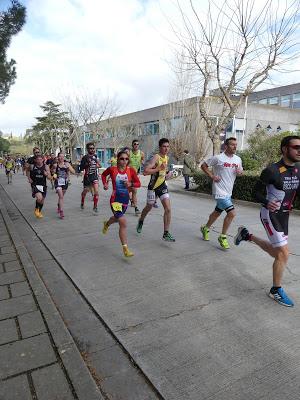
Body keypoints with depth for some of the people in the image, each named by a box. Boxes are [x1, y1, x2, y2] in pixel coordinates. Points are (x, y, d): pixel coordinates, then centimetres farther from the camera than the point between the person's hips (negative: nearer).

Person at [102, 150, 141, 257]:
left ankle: (106, 224, 63)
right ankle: (125, 249, -6)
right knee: (123, 223, -13)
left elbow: (138, 183, 2)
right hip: (115, 198, -4)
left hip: (126, 198, 4)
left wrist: (131, 184, -17)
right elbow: (103, 175, 14)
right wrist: (105, 184, -2)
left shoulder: (131, 170, -3)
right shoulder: (112, 169, -7)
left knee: (117, 218, 28)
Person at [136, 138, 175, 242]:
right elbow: (145, 171, -29)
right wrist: (159, 168, -31)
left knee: (168, 209, -8)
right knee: (149, 207, 15)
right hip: (153, 187, -5)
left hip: (162, 186, 5)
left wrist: (168, 173, 7)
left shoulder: (167, 158, 6)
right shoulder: (156, 157, -19)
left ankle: (166, 233, -1)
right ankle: (141, 222, 47)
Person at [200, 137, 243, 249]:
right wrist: (212, 176, -13)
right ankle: (223, 237, 2)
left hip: (229, 192, 7)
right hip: (220, 191, -7)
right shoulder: (218, 158, -11)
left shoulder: (238, 159, 6)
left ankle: (205, 228, 42)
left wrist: (240, 171, -2)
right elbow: (203, 166, -4)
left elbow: (240, 169, 22)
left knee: (217, 212, 19)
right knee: (231, 213, -15)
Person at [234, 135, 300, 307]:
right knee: (284, 253, -7)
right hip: (271, 215, -7)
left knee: (276, 252, 19)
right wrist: (267, 203, -30)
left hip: (284, 215, 8)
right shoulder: (272, 170, -19)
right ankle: (276, 291, 13)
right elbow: (257, 191, -11)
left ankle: (247, 235, 39)